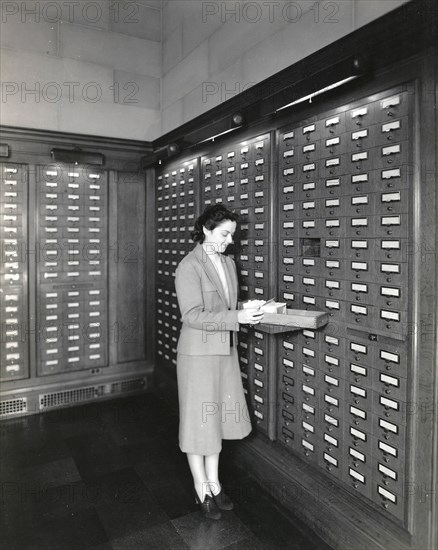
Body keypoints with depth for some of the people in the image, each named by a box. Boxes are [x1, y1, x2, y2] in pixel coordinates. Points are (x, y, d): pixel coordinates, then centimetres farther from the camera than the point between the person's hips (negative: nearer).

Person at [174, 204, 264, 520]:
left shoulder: (229, 263, 8)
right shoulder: (189, 267, -15)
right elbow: (193, 316, -22)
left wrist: (251, 311, -1)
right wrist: (237, 318, -27)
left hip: (226, 351, 7)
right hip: (199, 354, -7)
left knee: (219, 416, 16)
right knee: (199, 420, 8)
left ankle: (214, 482, 34)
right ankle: (202, 490, 27)